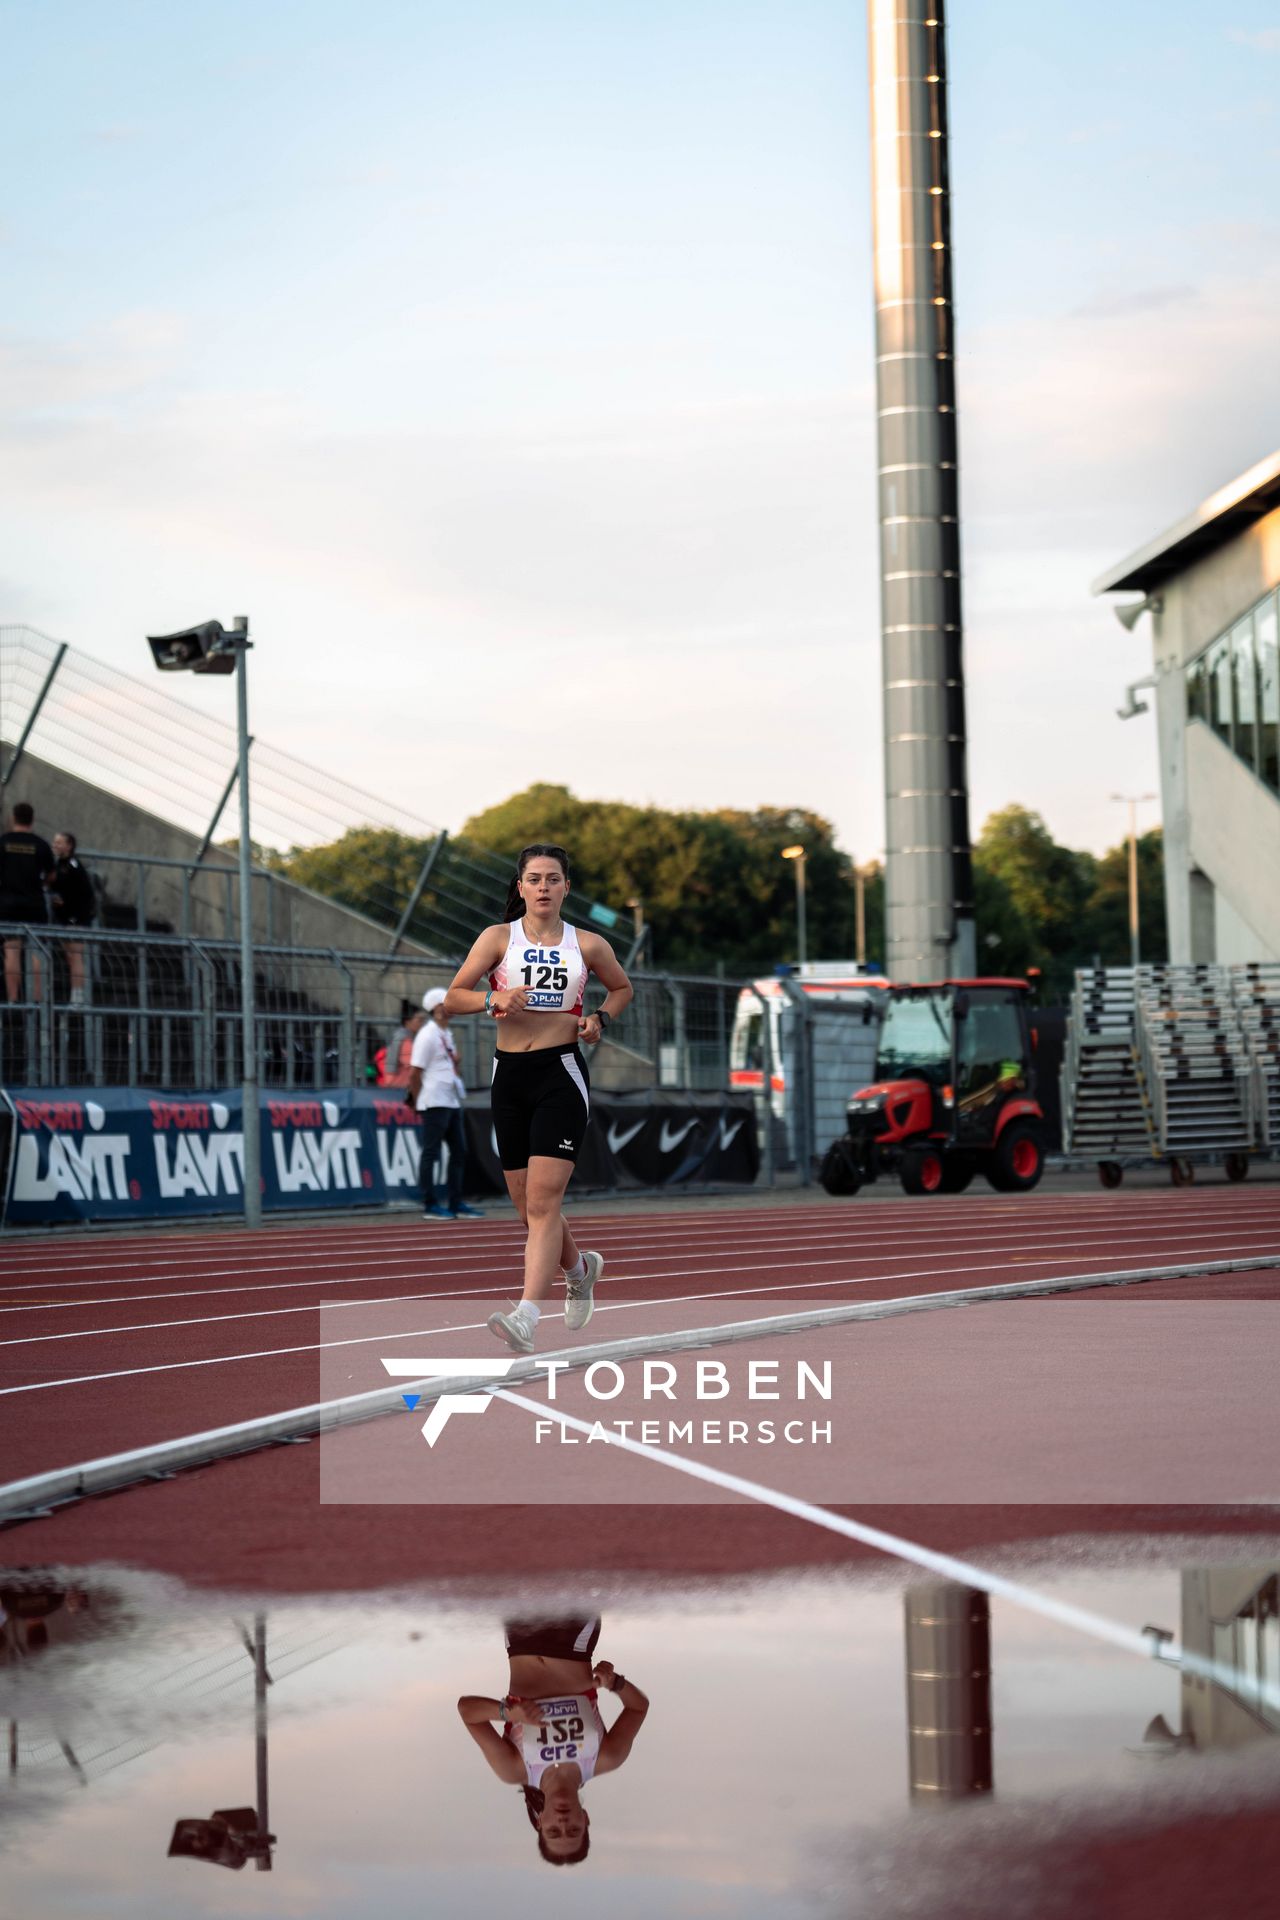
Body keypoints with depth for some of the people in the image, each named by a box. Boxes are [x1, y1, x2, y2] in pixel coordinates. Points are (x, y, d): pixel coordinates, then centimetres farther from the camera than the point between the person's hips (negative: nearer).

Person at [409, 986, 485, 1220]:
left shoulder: (446, 1034, 16)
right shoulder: (427, 1035, -12)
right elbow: (414, 1073, -14)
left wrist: (455, 1060, 7)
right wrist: (419, 1104, -11)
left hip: (452, 1102, 10)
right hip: (435, 1104, -10)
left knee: (459, 1152, 11)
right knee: (431, 1153, -4)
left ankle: (456, 1203, 16)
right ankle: (430, 1205, -1)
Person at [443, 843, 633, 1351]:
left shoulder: (587, 945, 5)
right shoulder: (499, 938, 3)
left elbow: (622, 988, 22)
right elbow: (452, 998, -1)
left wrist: (600, 1018, 3)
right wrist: (493, 999, -20)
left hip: (561, 1073, -3)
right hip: (509, 1075, 3)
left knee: (543, 1200, -16)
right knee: (528, 1207, 10)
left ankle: (526, 1317, -24)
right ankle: (580, 1269, 40)